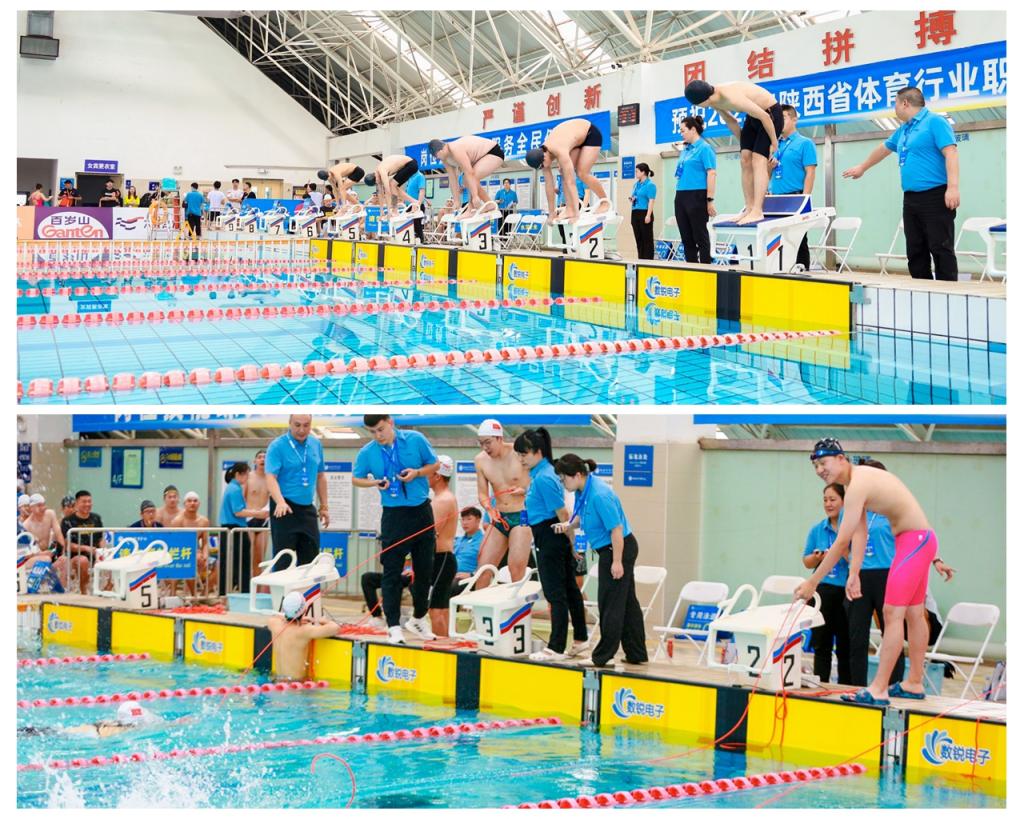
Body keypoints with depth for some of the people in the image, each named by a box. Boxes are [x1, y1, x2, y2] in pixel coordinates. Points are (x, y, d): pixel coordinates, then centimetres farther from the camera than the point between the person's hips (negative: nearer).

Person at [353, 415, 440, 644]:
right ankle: (393, 627, -3)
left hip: (422, 511, 1)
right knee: (392, 571, -6)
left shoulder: (415, 440, -3)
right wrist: (375, 483, -9)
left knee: (425, 568, 9)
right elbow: (356, 479, 11)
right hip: (394, 514, -1)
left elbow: (434, 464, 7)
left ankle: (418, 619, 27)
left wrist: (417, 473, -13)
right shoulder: (367, 453, -2)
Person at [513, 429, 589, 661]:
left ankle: (556, 648, 0)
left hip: (550, 538, -10)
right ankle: (580, 638, 29)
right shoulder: (540, 473, 9)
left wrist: (573, 544, -15)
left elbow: (563, 514, -20)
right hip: (555, 538, 10)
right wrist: (526, 492, 29)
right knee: (569, 589, 18)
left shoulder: (543, 478, -22)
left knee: (555, 593, -5)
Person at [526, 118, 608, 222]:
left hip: (591, 134, -7)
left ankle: (605, 201, 3)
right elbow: (549, 184, -12)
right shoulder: (543, 153, -18)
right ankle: (569, 209, -9)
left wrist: (576, 213, -43)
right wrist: (551, 214, -10)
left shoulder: (560, 152, -40)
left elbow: (570, 182, -42)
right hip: (577, 136, 7)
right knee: (565, 172, -11)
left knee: (582, 173, -17)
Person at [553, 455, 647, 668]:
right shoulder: (583, 490, 3)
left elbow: (616, 529, -26)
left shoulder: (599, 495, -26)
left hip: (618, 549, -10)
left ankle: (602, 657, 4)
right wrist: (568, 525, 0)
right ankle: (637, 654, 22)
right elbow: (582, 515, 20)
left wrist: (617, 562, -24)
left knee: (610, 604, -3)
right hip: (612, 550, 10)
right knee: (627, 603, 15)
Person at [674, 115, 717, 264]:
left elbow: (712, 174, -14)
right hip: (681, 196, 8)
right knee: (686, 236, 9)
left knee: (700, 235, -4)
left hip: (696, 196, -8)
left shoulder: (704, 148, -8)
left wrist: (710, 200, -17)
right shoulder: (685, 150, 17)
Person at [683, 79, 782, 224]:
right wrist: (743, 142, 14)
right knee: (745, 160, 1)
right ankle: (749, 209, 3)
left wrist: (774, 143, -19)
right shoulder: (714, 102, -8)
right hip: (753, 116, 9)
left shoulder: (732, 97, -36)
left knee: (758, 161, -17)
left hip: (770, 112, -9)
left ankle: (757, 212, -23)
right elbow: (730, 121, 11)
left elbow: (764, 116, -29)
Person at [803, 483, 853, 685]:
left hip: (847, 591, -3)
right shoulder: (817, 530, 9)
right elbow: (807, 562, 13)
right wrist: (817, 558, -9)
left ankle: (845, 687, 9)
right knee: (821, 642, 6)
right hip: (823, 590, 3)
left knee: (845, 644, 2)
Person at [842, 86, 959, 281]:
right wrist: (862, 168, 51)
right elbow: (883, 149, 39)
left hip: (935, 197, -9)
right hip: (911, 199, 9)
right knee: (916, 251, 6)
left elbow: (951, 153, -16)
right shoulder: (903, 130, 21)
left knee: (941, 248, -10)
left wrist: (953, 187, -26)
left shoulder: (934, 122, -6)